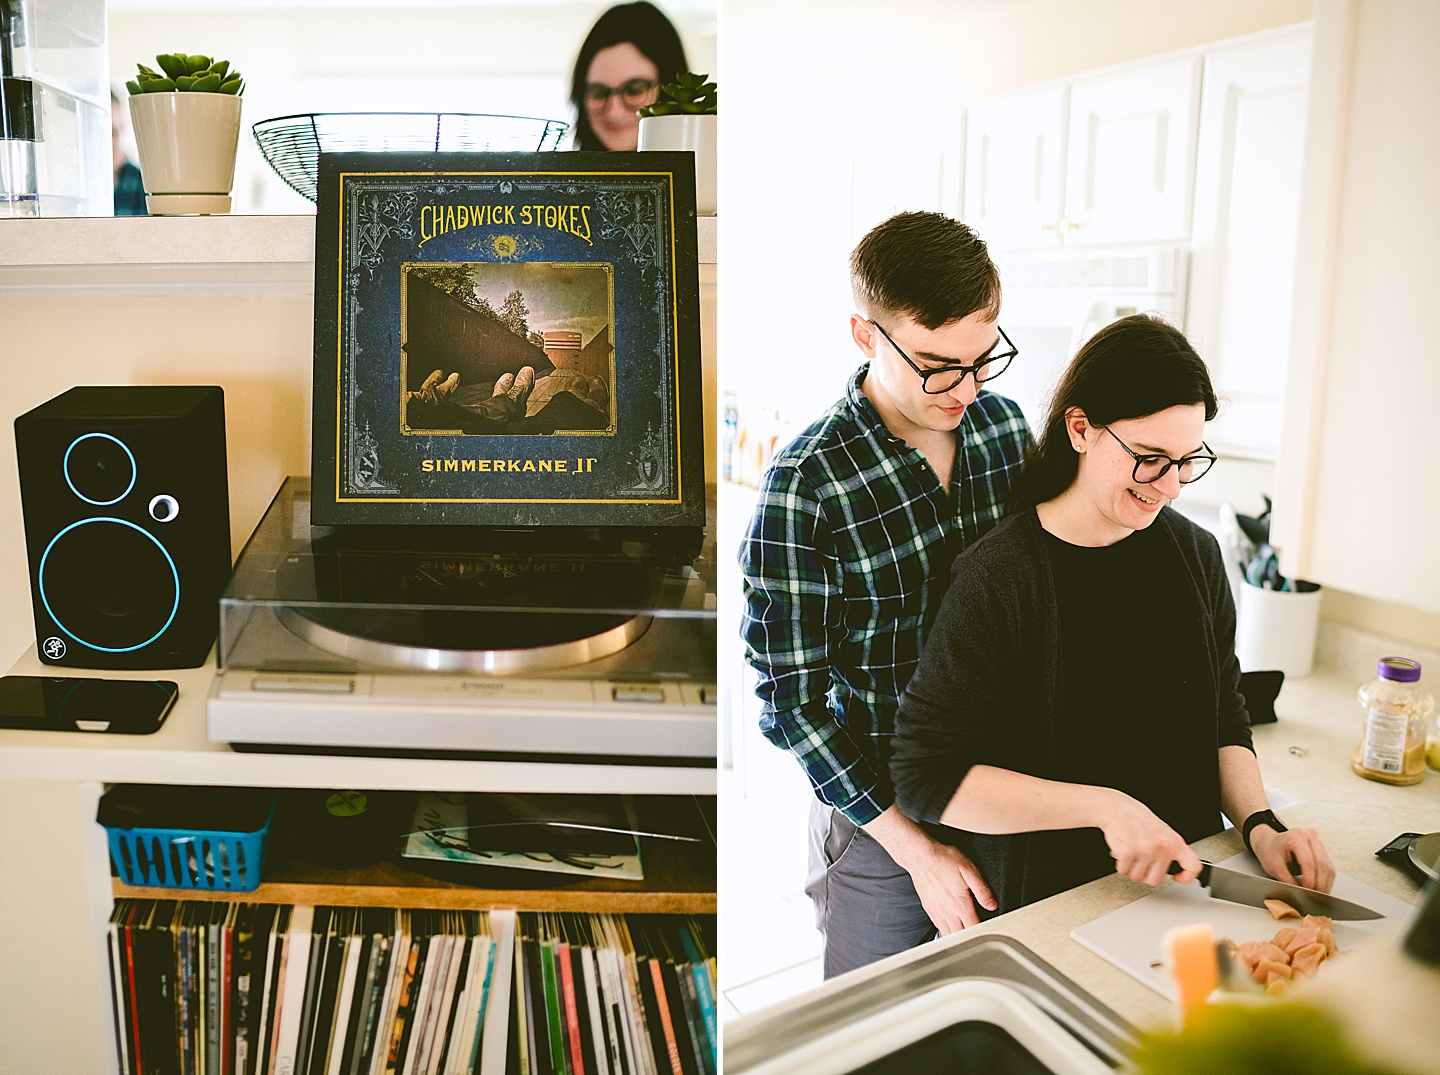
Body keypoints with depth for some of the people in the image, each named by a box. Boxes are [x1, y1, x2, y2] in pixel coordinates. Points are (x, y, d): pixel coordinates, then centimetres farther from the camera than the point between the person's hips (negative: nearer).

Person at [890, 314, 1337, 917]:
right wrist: (1104, 806, -22)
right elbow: (927, 777, -18)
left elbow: (1224, 719, 14)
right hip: (1041, 906, -4)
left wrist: (1261, 827, -3)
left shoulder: (1196, 555, 3)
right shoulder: (997, 578, -17)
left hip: (1184, 882, 4)